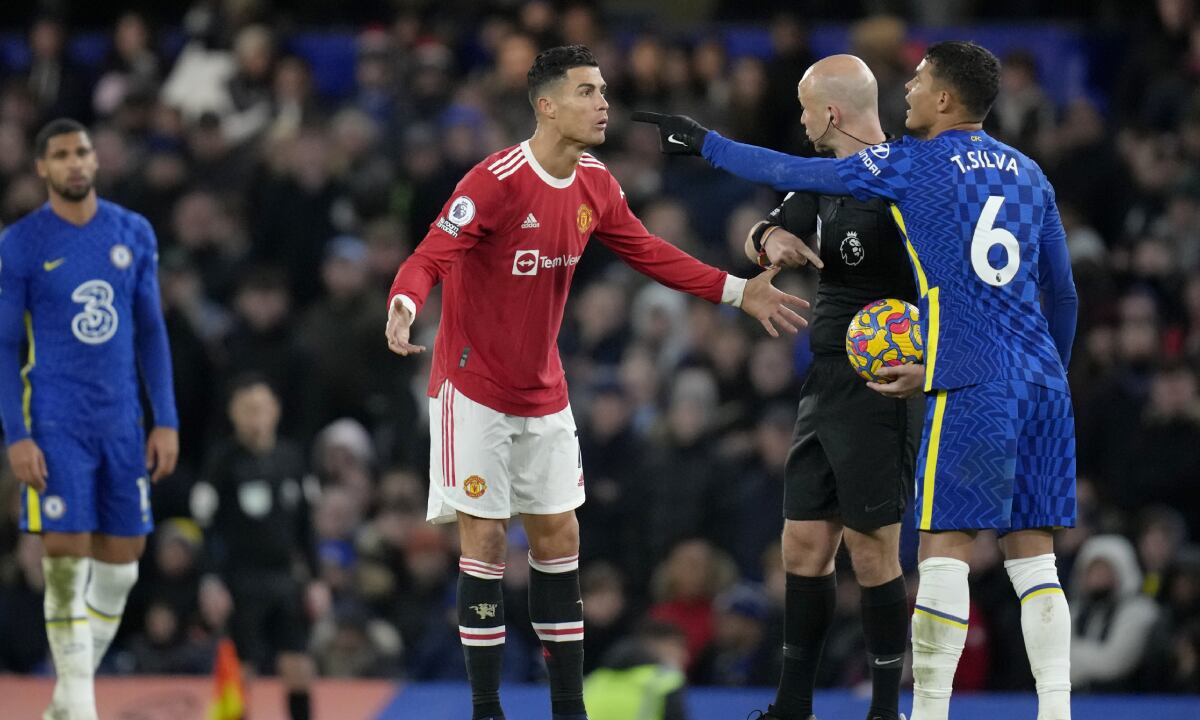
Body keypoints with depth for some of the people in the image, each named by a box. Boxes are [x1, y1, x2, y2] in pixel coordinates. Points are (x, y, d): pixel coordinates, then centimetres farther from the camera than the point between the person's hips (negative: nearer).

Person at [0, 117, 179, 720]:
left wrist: (166, 421, 6)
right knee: (67, 558, -10)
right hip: (56, 425, -4)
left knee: (122, 559, 5)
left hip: (121, 423, 4)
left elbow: (150, 330, 12)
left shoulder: (133, 234, 7)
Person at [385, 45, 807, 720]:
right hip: (473, 390, -7)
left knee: (558, 537, 8)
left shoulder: (596, 184, 0)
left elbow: (647, 252, 12)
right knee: (486, 540, -6)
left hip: (543, 391, 7)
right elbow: (431, 258, -28)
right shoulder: (496, 181, -22)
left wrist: (737, 290, 7)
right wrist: (404, 305, -49)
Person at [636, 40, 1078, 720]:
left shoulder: (910, 165, -1)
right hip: (1043, 384, 6)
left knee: (945, 549, -4)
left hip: (971, 385, -6)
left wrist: (706, 143, 19)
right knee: (1033, 556, 6)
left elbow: (791, 173, 6)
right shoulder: (1028, 173, 16)